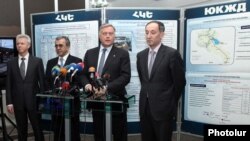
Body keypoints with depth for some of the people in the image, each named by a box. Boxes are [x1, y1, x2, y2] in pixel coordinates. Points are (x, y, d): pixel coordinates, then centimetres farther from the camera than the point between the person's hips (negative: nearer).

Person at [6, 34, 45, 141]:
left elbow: (42, 82, -1)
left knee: (38, 128, 7)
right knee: (21, 130, 11)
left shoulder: (37, 61, 0)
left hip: (33, 101, -2)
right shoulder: (11, 63, 6)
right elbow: (9, 84, 5)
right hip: (18, 102, 2)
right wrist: (9, 102, -1)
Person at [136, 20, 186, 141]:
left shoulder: (172, 54, -11)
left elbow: (180, 81, -6)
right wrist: (148, 94, 13)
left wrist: (171, 102, 2)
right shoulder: (141, 55, 6)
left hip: (163, 108, -5)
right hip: (145, 107, 5)